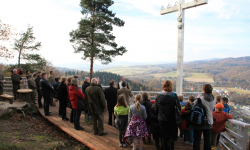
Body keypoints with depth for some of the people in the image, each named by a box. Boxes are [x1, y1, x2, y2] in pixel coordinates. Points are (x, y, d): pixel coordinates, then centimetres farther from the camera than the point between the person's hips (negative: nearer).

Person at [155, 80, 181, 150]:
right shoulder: (174, 96, -12)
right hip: (172, 120, -1)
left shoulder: (158, 96, -6)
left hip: (162, 120, 2)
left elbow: (156, 109, 0)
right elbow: (178, 108, -8)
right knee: (171, 137, 10)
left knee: (164, 136, 14)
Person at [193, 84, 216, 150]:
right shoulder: (213, 100, 0)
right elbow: (212, 109, 11)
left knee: (197, 140, 5)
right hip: (209, 122, 5)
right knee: (207, 140, 16)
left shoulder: (200, 99, -21)